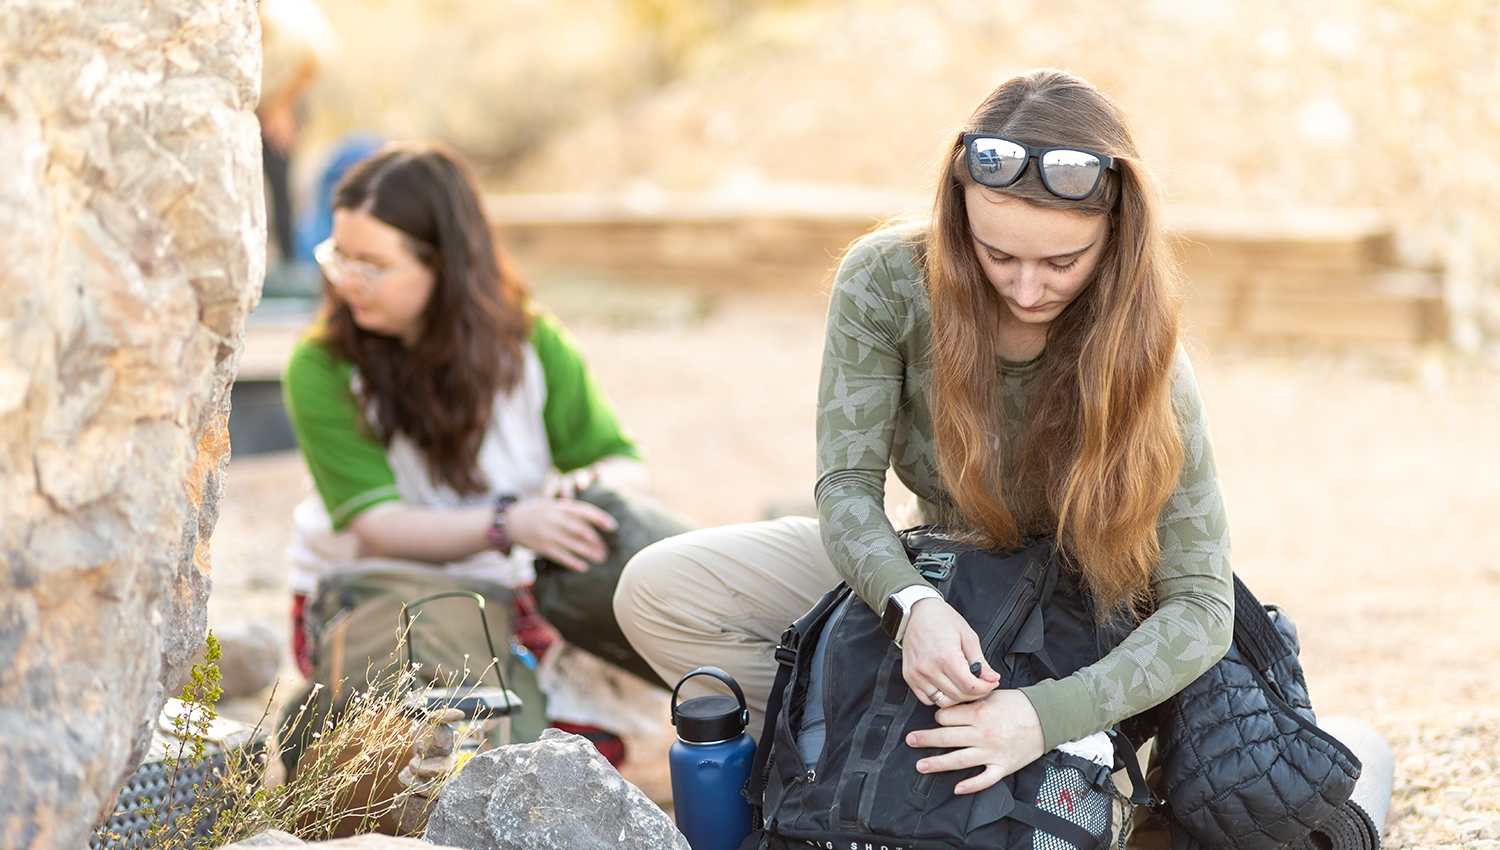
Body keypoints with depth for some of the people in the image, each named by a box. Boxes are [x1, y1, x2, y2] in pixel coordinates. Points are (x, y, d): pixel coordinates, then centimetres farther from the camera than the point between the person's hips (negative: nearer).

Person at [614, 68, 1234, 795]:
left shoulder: (1142, 361, -25)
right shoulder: (887, 283, -21)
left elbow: (1202, 604, -27)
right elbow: (847, 482, -19)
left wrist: (1048, 715, -43)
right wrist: (914, 605, -42)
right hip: (923, 573, 3)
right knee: (657, 591, -14)